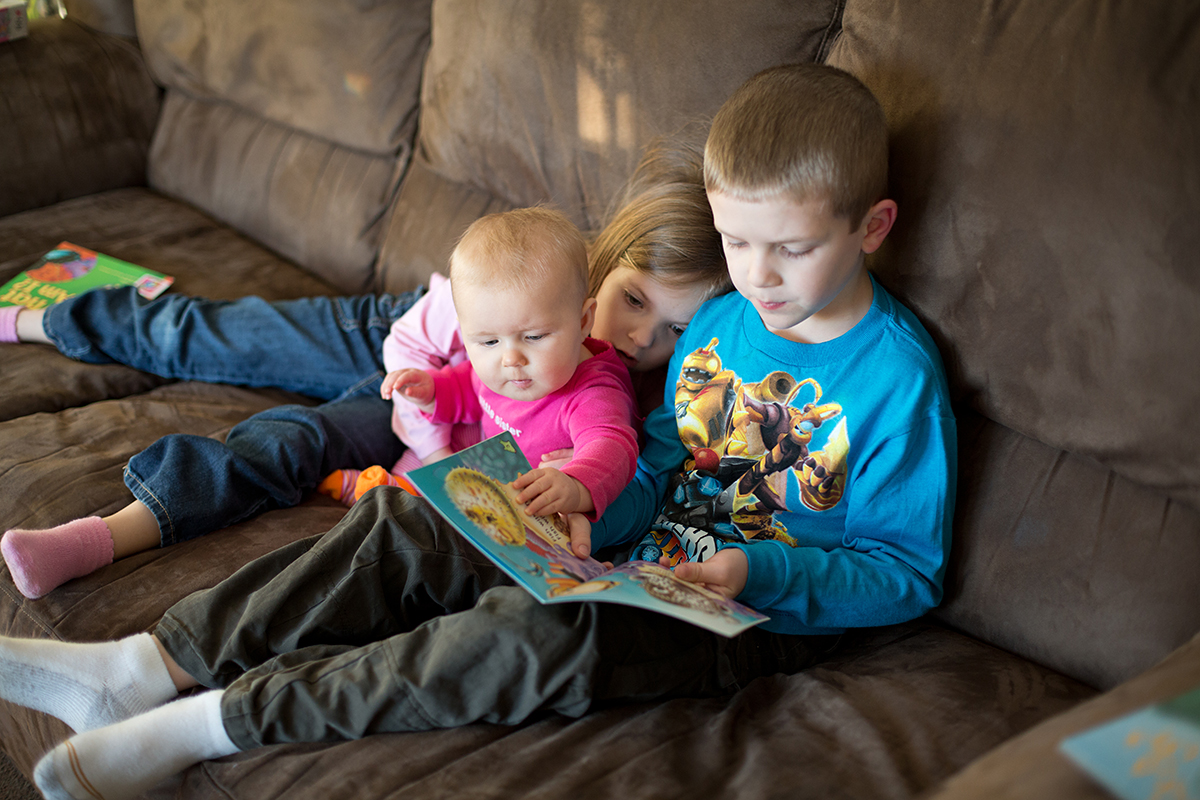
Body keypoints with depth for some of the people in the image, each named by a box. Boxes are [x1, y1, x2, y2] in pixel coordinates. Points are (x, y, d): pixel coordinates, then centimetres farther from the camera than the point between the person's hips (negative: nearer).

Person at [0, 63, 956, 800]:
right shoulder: (720, 319, 7)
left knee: (532, 626, -34)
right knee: (402, 524, -8)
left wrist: (762, 571, -23)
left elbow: (905, 570, -10)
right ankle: (154, 664, -12)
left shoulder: (897, 374, -14)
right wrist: (592, 521, -4)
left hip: (758, 616, -7)